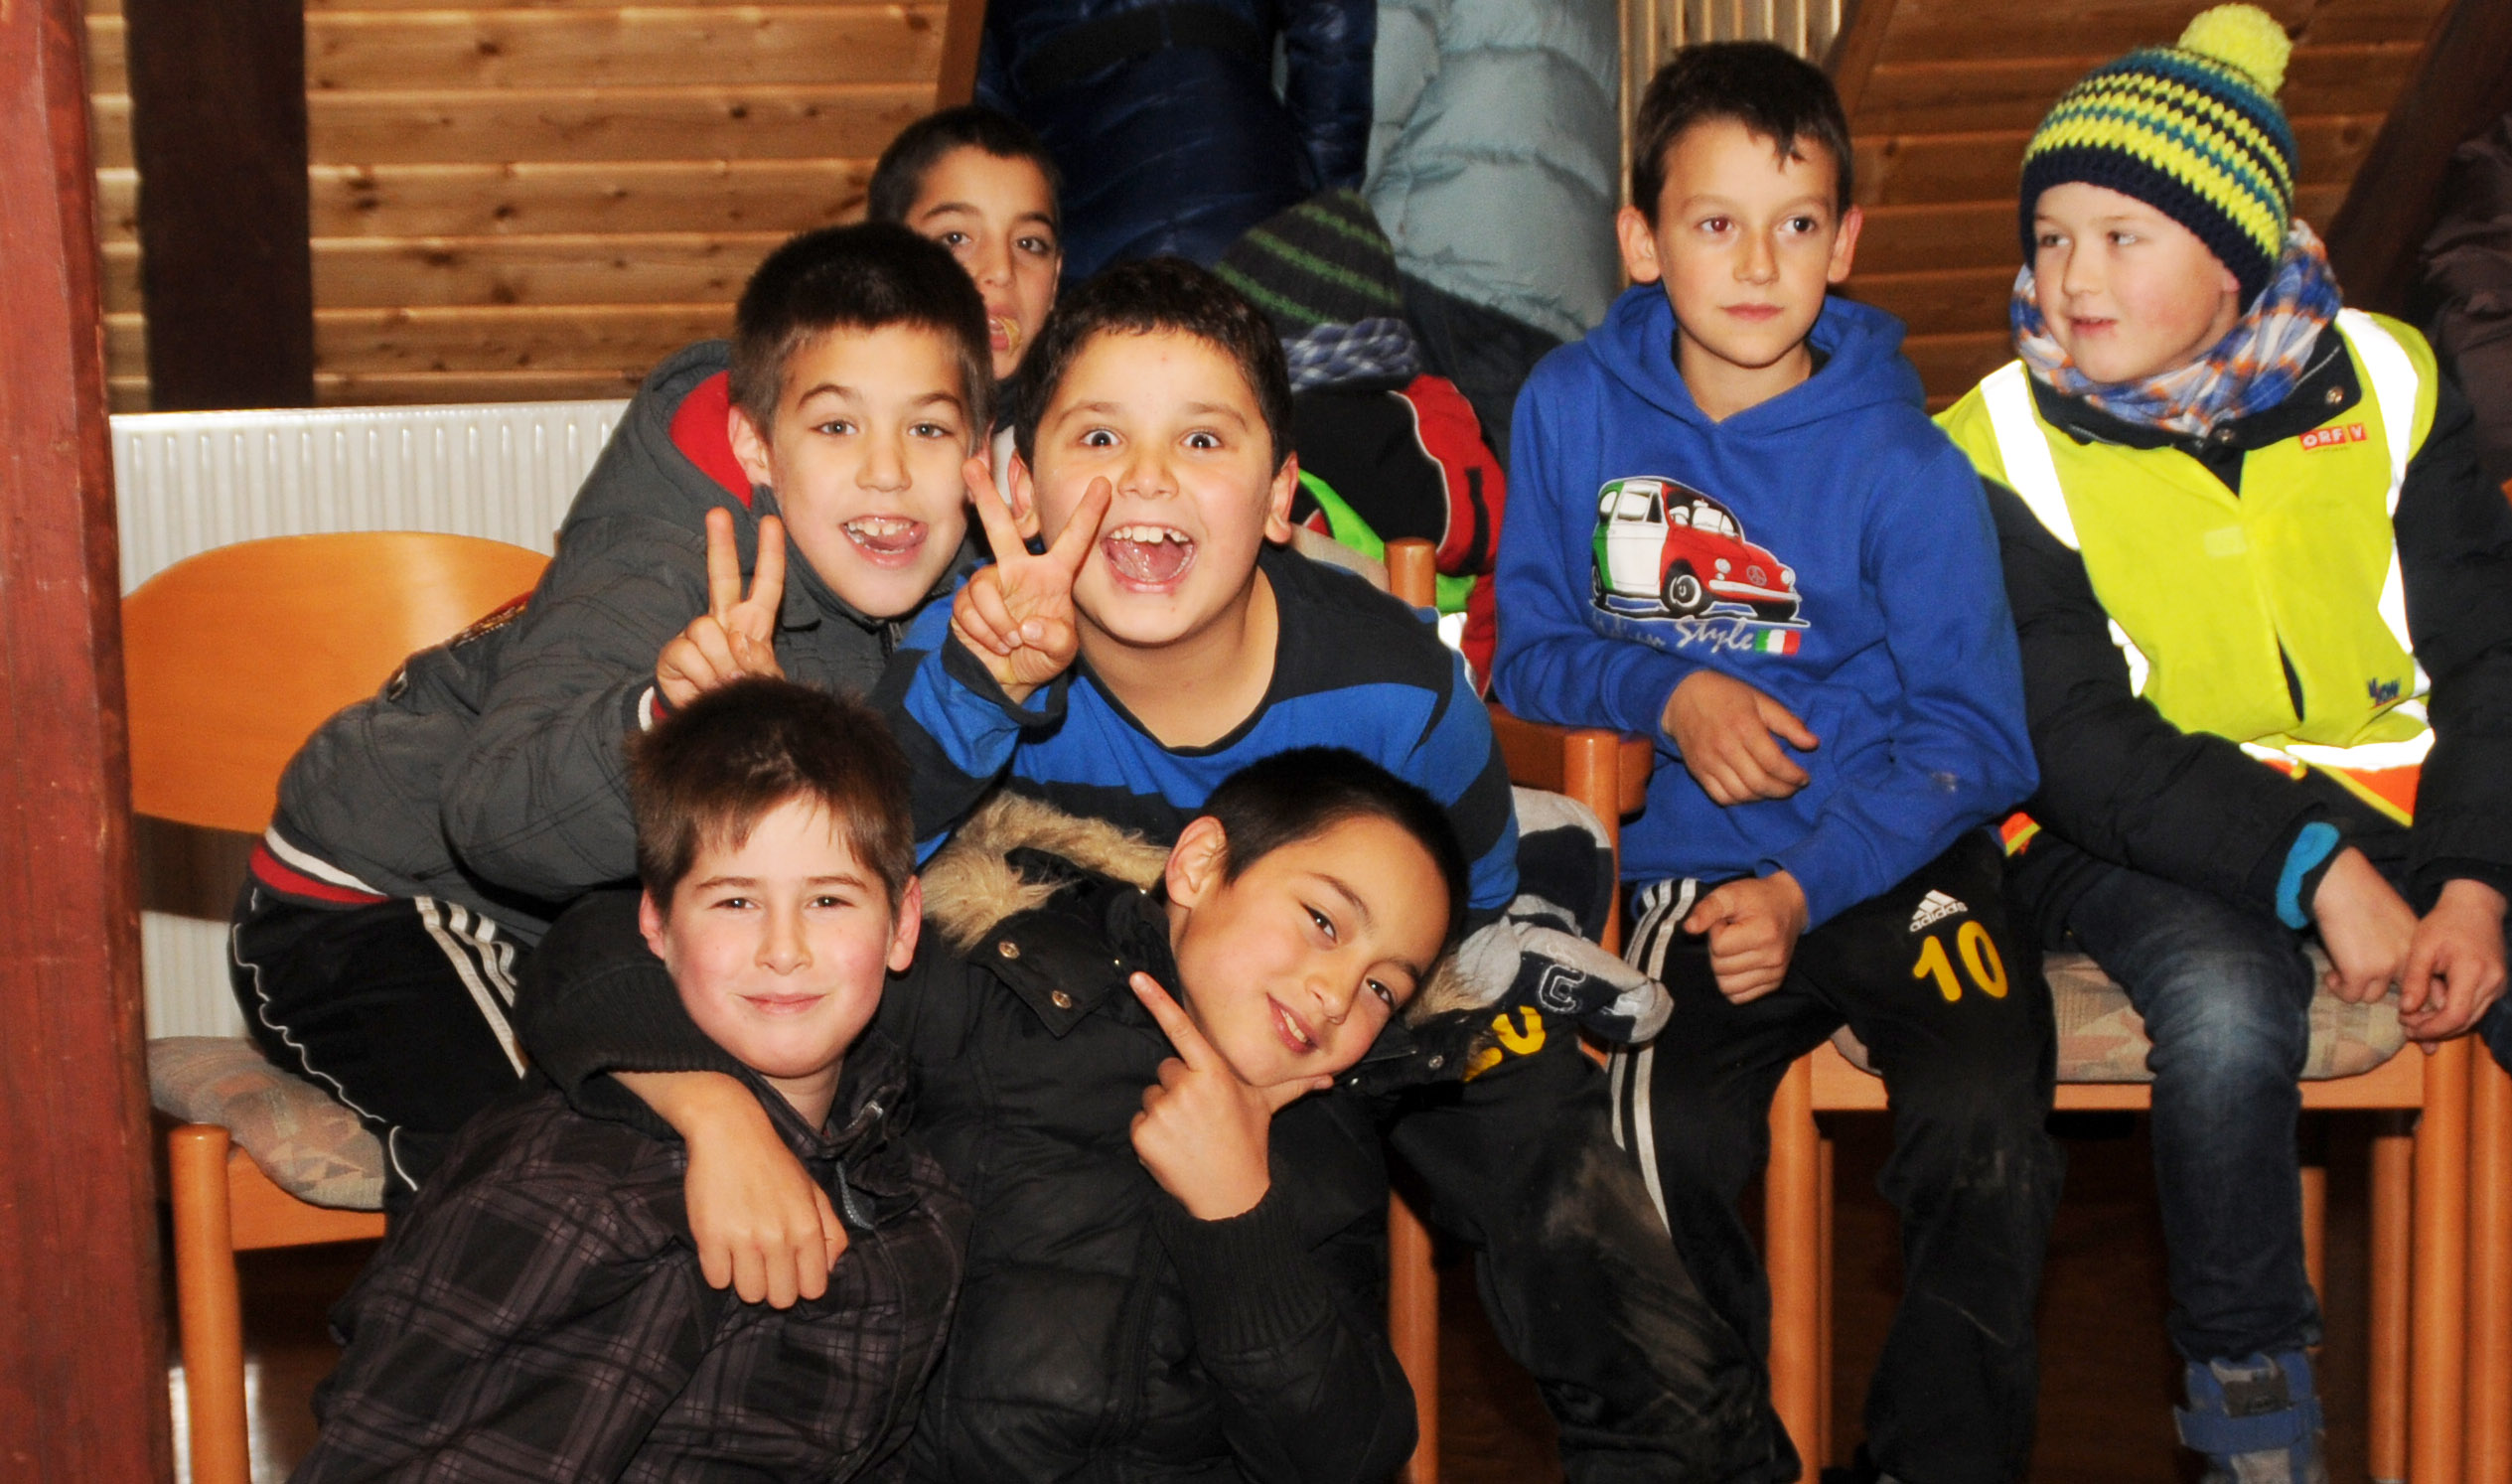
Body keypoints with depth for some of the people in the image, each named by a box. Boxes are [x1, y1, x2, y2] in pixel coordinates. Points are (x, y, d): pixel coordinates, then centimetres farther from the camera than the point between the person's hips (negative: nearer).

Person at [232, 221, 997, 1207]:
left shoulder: (907, 568, -12)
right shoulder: (652, 591, -35)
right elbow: (494, 813, -52)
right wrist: (667, 718, -68)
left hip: (571, 911, 8)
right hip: (369, 909, -7)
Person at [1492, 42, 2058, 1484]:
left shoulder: (1902, 462, -4)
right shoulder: (1575, 408, 2)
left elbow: (1973, 735, -3)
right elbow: (1528, 651, 10)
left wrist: (1808, 885, -16)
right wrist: (1670, 693, -10)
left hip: (1902, 851, -1)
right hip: (1689, 871, 1)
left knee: (1981, 1115, -26)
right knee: (1669, 1136, -26)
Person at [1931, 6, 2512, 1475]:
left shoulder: (2388, 386, 1)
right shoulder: (2004, 445, -6)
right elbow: (2079, 740, -13)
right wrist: (2313, 870, -24)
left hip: (2394, 796, 3)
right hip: (2146, 834, -3)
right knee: (2224, 1000, -33)